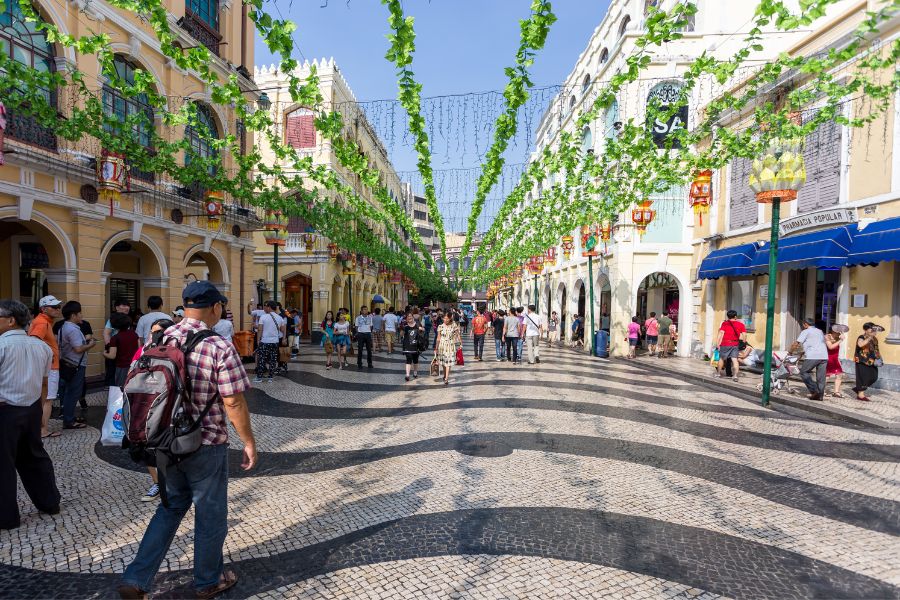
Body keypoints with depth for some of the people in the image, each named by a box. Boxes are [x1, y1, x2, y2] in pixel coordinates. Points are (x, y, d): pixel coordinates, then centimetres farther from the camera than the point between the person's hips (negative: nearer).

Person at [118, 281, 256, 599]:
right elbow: (233, 402, -21)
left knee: (172, 505, 26)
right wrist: (249, 442, -8)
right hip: (206, 445, -5)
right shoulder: (220, 348, -22)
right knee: (210, 514, 15)